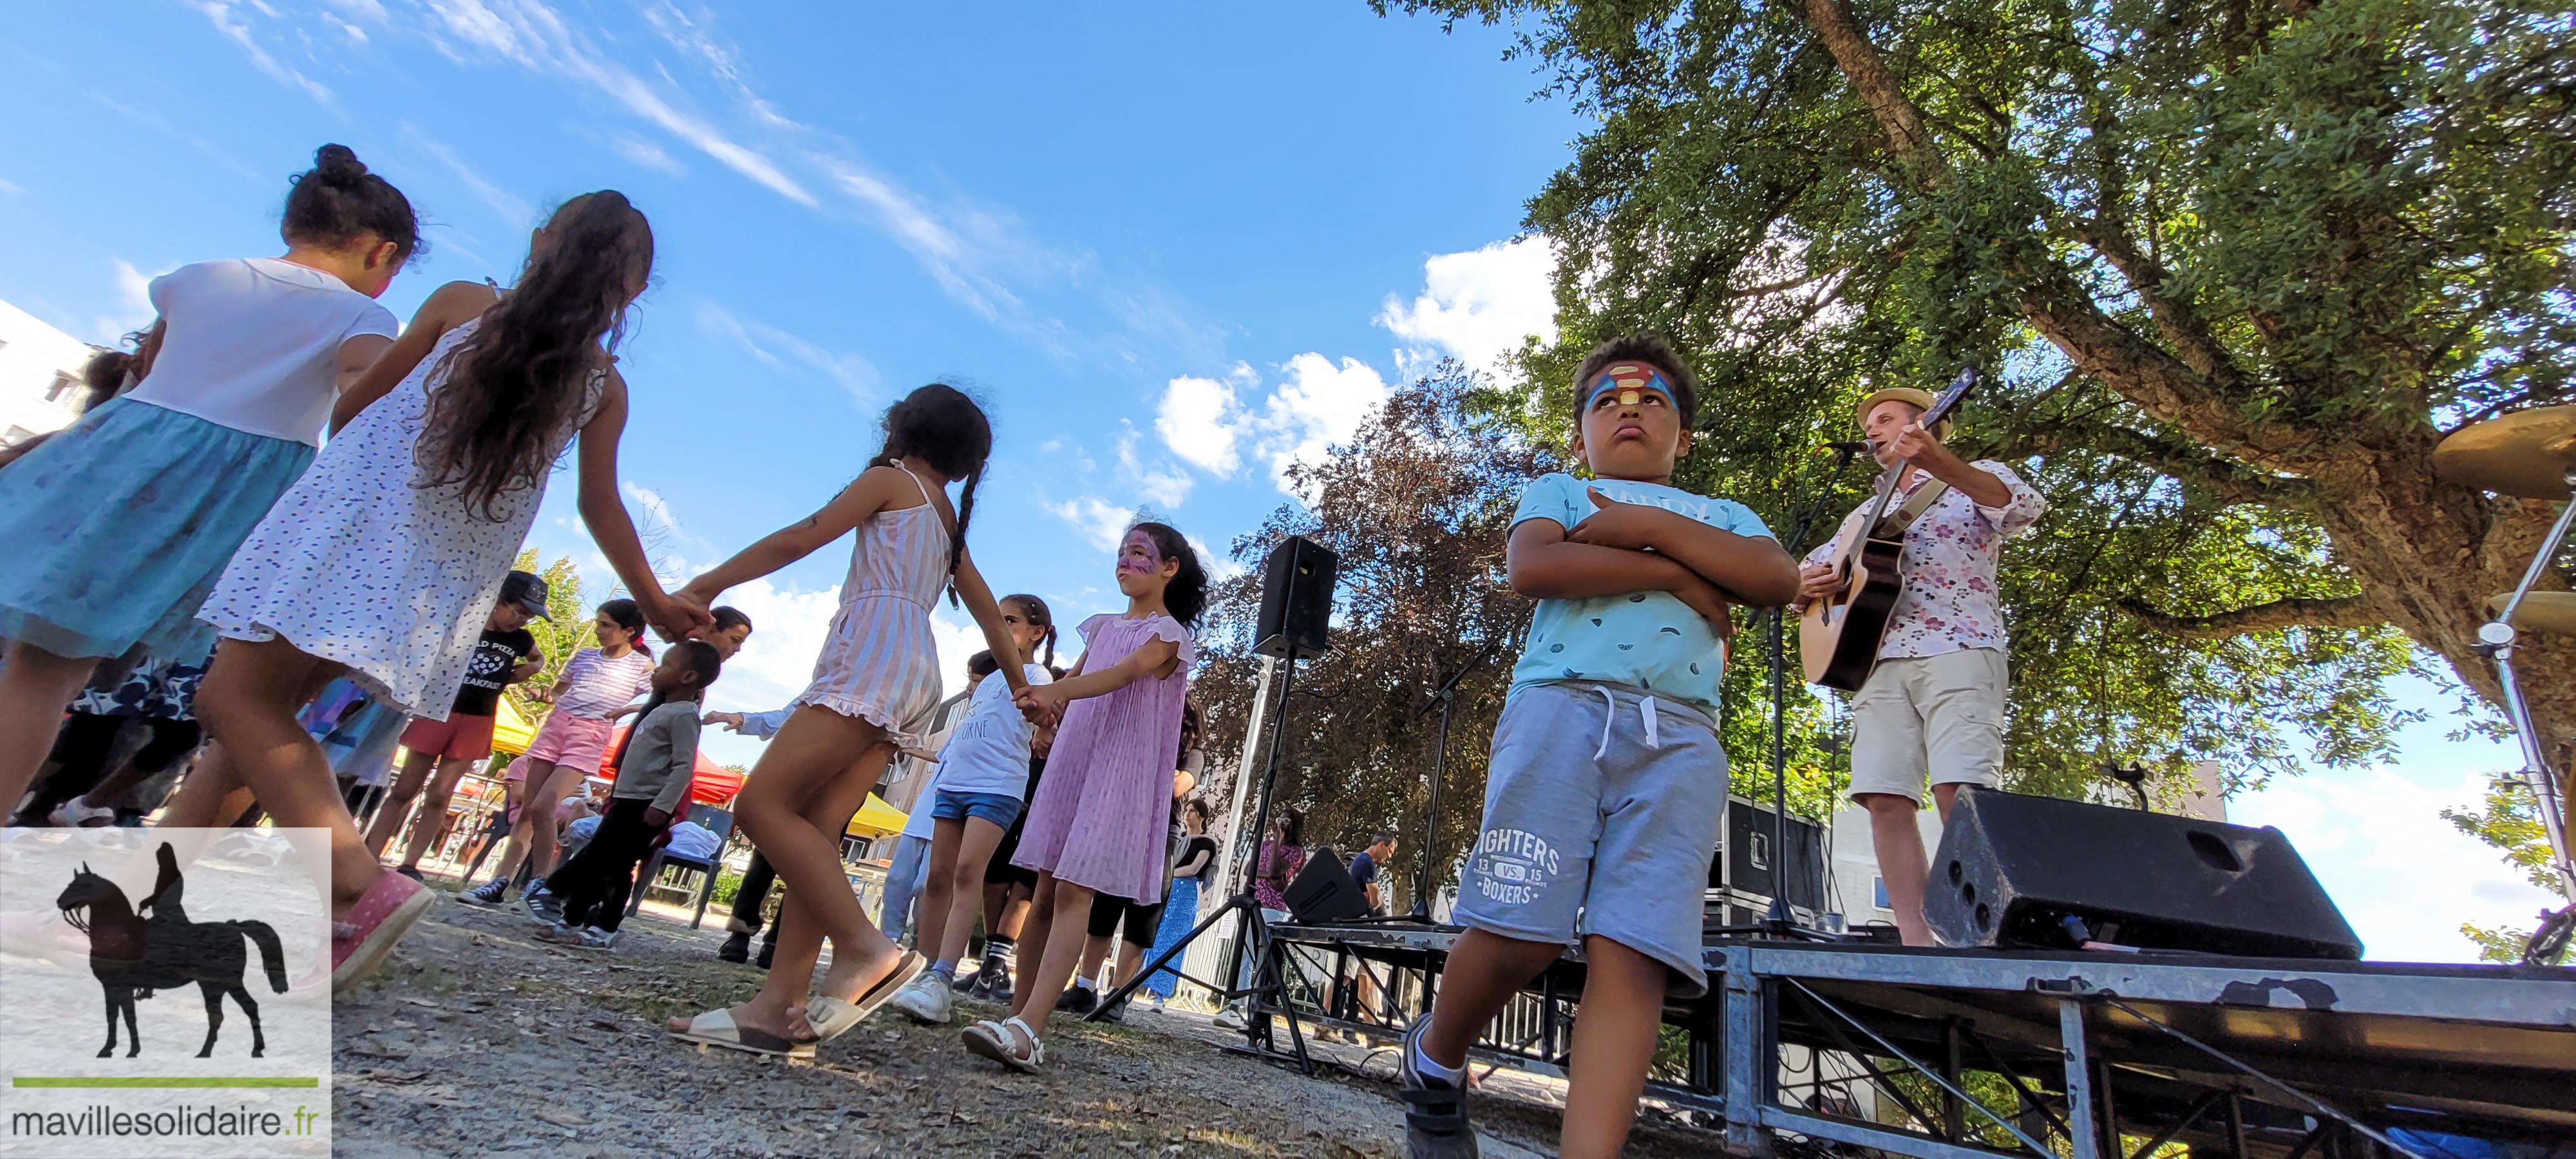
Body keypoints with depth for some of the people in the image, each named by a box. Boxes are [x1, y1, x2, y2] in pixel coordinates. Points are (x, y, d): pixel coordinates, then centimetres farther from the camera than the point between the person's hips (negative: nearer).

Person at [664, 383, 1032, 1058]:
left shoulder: (893, 479, 9)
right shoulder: (950, 521, 29)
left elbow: (799, 540, 1)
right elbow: (989, 613, 31)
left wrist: (707, 585, 5)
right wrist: (1022, 688, 36)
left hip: (873, 654, -8)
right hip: (914, 679, 8)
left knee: (763, 803, -13)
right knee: (813, 833, 2)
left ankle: (866, 949, -19)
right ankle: (781, 1004, -5)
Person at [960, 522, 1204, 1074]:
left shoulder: (1169, 634, -2)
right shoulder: (1102, 628, 19)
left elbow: (1123, 674, -20)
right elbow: (1073, 680, 13)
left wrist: (1055, 691, -37)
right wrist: (1045, 704, -12)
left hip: (1121, 773, -6)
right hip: (1071, 762, 6)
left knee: (1074, 890, -16)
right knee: (1046, 887, 4)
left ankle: (1028, 1030, -23)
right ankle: (1017, 1015, 10)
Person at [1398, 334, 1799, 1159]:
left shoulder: (1723, 517, 30)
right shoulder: (1555, 492, 24)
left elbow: (1779, 580, 5)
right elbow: (1530, 568, -1)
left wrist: (1649, 524, 0)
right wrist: (1680, 575, 0)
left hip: (1680, 737, 2)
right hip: (1560, 708, -2)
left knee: (1634, 953, -13)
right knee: (1519, 930, -11)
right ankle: (1433, 1060, 17)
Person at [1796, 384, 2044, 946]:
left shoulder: (1977, 478, 16)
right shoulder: (1866, 515, 30)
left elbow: (2025, 508, -8)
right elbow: (1805, 574, 31)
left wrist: (1938, 461, -23)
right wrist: (1807, 584, 4)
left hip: (1958, 651, -4)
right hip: (1879, 661, 4)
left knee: (1961, 791, -19)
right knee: (1885, 799, -8)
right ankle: (1916, 940, -7)